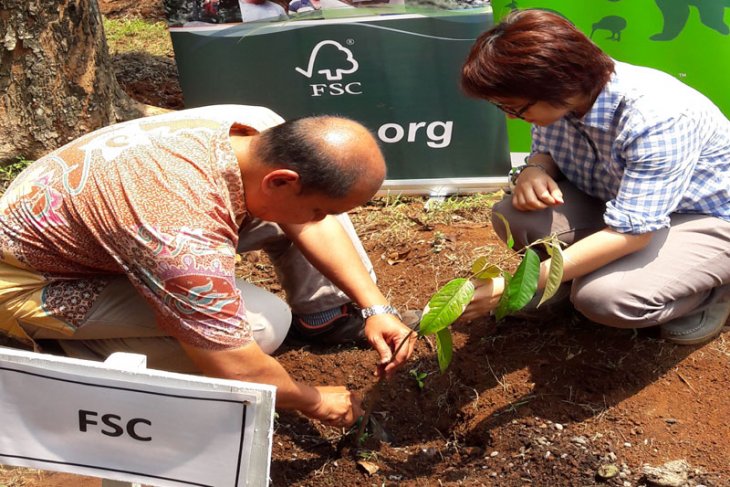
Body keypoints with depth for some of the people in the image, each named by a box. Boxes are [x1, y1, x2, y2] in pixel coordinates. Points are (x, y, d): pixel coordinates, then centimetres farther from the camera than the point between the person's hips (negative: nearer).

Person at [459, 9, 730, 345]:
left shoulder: (658, 117, -35)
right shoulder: (560, 98, -15)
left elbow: (630, 232, -37)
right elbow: (545, 152, 6)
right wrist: (534, 170, -22)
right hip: (616, 202, 6)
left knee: (603, 297, -32)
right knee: (513, 216, -19)